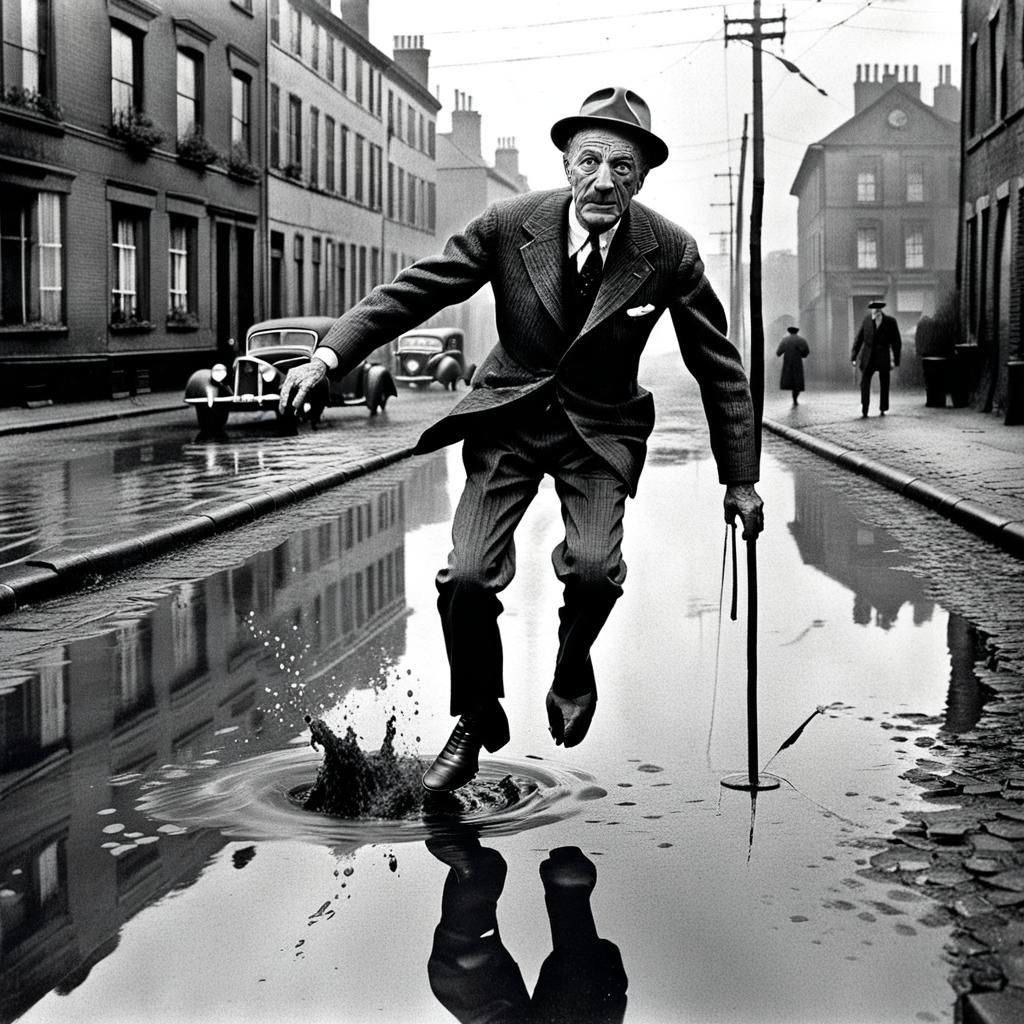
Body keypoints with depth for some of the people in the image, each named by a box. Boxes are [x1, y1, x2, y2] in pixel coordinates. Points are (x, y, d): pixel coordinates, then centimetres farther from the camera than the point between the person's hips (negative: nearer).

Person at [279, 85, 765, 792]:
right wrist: (329, 355, -17)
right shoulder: (510, 224, -12)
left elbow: (719, 368, -2)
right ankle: (477, 722, 14)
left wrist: (740, 479, 0)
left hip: (599, 427, 0)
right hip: (510, 417, 1)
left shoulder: (671, 253, -11)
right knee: (467, 577, -13)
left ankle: (573, 660, 12)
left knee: (594, 568, -25)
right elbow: (413, 292, -5)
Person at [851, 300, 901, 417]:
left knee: (884, 385, 6)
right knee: (864, 383, -9)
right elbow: (859, 339, 4)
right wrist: (854, 356, -1)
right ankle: (864, 411, -6)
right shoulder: (867, 320, 0)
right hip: (868, 357, 1)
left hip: (883, 358, -1)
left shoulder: (890, 322, -6)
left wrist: (895, 359, -7)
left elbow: (897, 342, -1)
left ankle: (882, 410, 19)